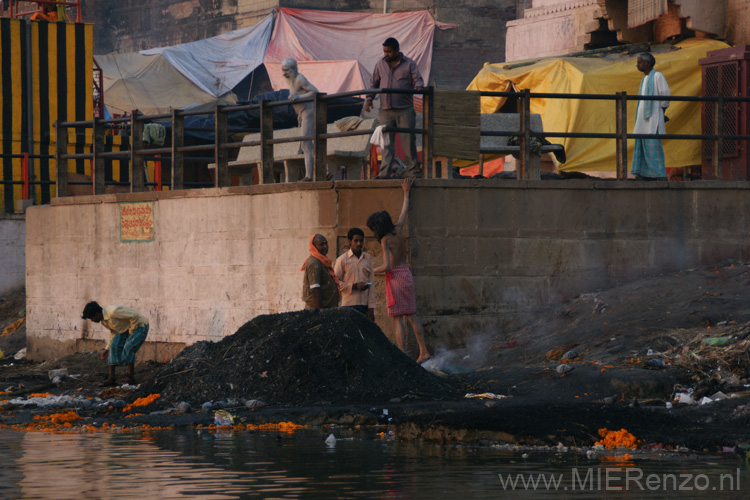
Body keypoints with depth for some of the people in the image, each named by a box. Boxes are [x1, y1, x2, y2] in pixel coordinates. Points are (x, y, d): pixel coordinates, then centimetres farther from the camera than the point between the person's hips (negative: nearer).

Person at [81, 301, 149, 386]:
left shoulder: (113, 312, -32)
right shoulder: (103, 321, -1)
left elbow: (134, 316, -30)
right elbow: (113, 332, 15)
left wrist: (131, 332, -20)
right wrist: (107, 348, 10)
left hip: (139, 326, -9)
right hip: (125, 328, 9)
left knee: (128, 349, -22)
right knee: (114, 347, -5)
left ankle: (131, 379, -11)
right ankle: (111, 379, -5)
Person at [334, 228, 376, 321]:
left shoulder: (367, 258, 13)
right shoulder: (342, 260, 2)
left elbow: (371, 284, 11)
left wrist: (371, 308, 4)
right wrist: (354, 286, -13)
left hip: (365, 306, 3)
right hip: (349, 305, -3)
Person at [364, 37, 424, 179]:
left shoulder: (409, 64, 6)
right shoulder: (380, 65, 14)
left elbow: (418, 79, 2)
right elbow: (374, 83, 20)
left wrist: (418, 86, -22)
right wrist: (369, 98, 6)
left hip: (405, 109, -2)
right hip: (386, 109, 3)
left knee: (408, 140, -4)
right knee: (387, 142, -2)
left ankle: (413, 170, 1)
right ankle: (385, 172, -5)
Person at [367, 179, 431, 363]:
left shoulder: (386, 240, -14)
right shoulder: (398, 230, 4)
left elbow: (387, 266, -21)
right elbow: (404, 212, 23)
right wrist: (406, 193, 37)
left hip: (395, 277, -7)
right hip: (406, 274, 7)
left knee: (397, 318, -6)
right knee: (411, 314, 13)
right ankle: (423, 351, 11)